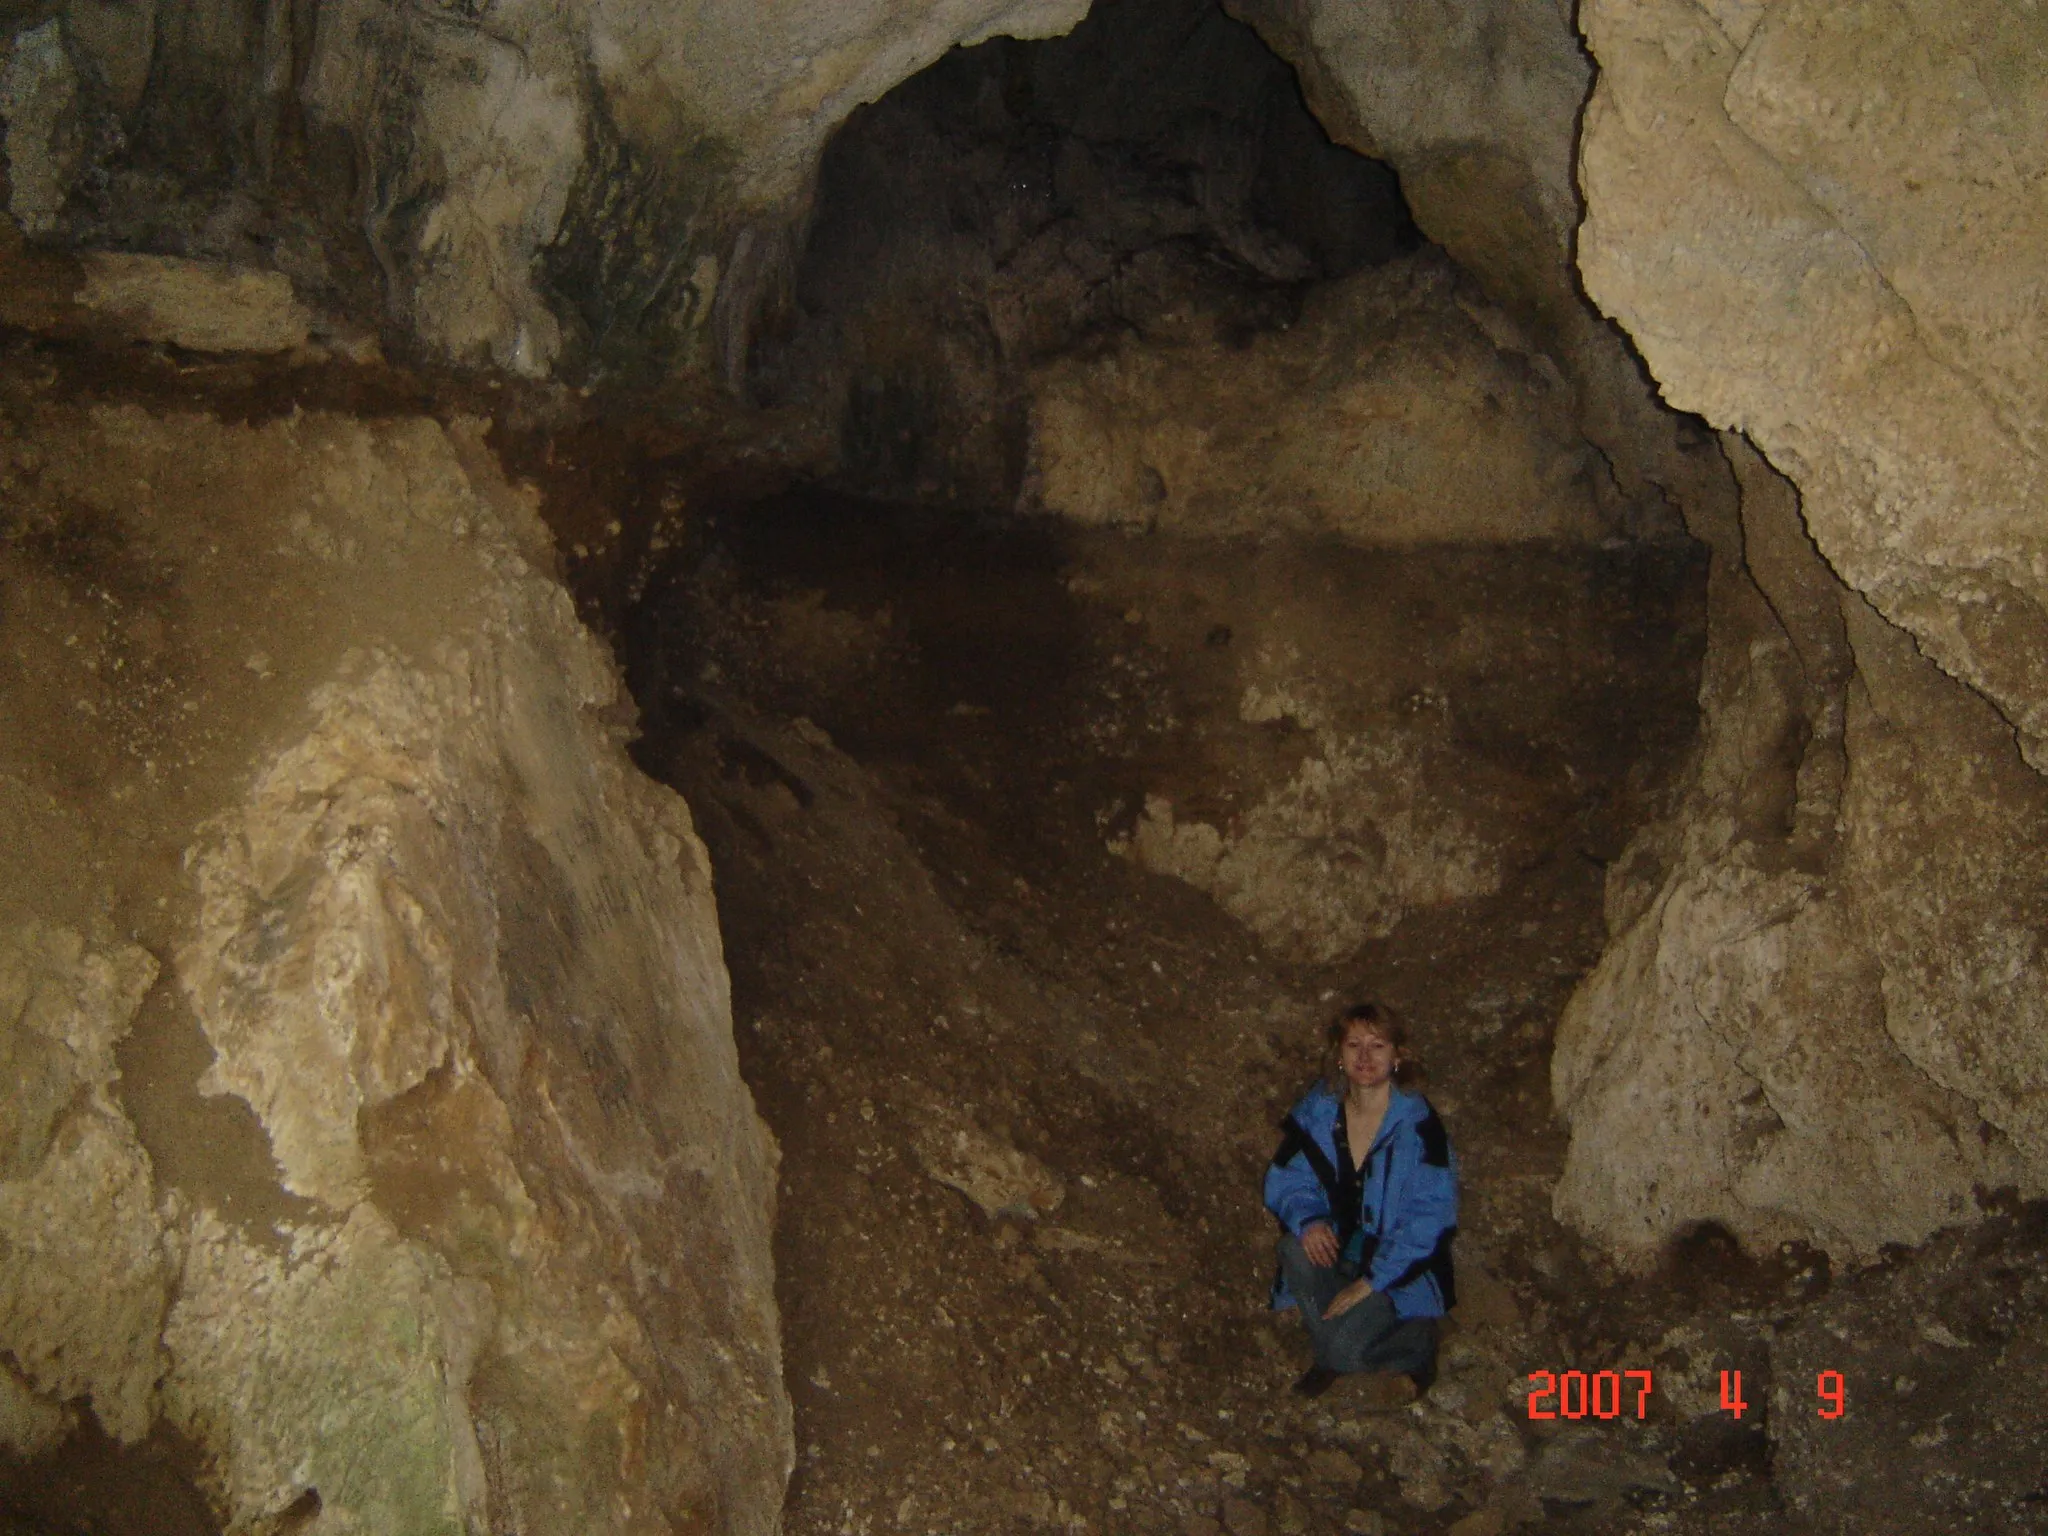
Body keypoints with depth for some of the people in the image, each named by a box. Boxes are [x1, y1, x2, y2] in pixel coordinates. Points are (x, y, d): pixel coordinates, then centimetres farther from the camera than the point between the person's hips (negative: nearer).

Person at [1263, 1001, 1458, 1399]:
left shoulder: (1418, 1125, -17)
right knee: (1296, 1249, -29)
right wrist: (1307, 1220, -23)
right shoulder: (1318, 1109, -5)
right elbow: (1285, 1180, 0)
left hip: (1401, 1266, -4)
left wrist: (1370, 1281, -22)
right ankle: (1329, 1359, -6)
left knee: (1346, 1347, -25)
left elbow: (1429, 1220, -18)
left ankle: (1419, 1344, 9)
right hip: (1337, 1246, 4)